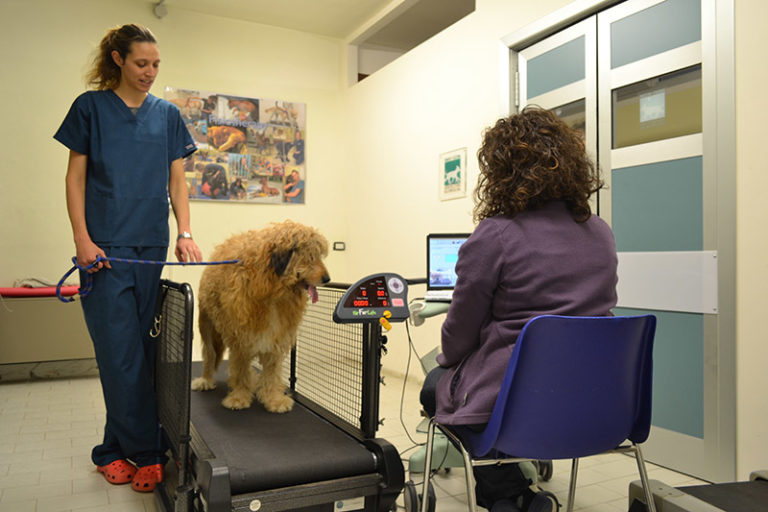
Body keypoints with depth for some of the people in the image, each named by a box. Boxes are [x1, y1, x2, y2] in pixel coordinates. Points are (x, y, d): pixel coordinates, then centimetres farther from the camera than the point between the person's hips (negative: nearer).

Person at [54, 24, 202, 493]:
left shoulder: (167, 115, 12)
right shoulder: (91, 106, 5)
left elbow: (176, 180, 10)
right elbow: (76, 176, 3)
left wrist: (185, 233, -3)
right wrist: (82, 238, -8)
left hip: (151, 245, 3)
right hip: (105, 246, -3)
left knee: (139, 351, 5)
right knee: (121, 352, -5)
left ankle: (114, 451, 18)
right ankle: (147, 453, 6)